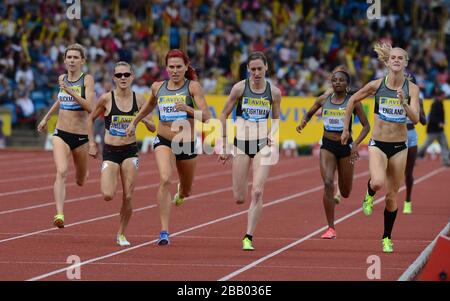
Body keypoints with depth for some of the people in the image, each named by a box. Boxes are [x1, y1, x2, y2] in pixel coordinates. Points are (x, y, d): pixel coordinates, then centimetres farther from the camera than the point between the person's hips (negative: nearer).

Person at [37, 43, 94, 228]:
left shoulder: (87, 79, -8)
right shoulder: (62, 79, 6)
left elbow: (90, 107, -21)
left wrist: (71, 92, -30)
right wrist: (46, 118, 32)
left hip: (81, 136, -2)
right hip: (61, 134, 2)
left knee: (81, 181, 16)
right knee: (62, 173, -23)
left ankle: (84, 172, 54)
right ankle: (59, 214, -32)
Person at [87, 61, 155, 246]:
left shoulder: (139, 99, -1)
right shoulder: (106, 98, -7)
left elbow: (152, 128, 5)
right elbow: (91, 119, 9)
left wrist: (145, 120, -17)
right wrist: (92, 143, 3)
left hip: (130, 152, 1)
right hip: (110, 151, -1)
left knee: (128, 197, -3)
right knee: (108, 195, -15)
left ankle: (121, 234, 15)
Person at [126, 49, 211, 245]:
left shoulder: (193, 87, -9)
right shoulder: (158, 87, 2)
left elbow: (206, 117, -18)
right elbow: (149, 105, 26)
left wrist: (188, 109, -33)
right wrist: (134, 122, 27)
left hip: (187, 144, 0)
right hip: (163, 142, 0)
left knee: (186, 192, 19)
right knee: (165, 179, -28)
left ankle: (181, 191, 61)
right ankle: (164, 232, -29)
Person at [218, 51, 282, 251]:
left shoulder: (274, 92, 1)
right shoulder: (240, 88, -3)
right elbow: (224, 115, 5)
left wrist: (271, 135, -5)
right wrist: (224, 145, 3)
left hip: (262, 145, 0)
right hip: (241, 144, 0)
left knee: (257, 192, -15)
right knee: (239, 199, 0)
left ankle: (248, 238, -9)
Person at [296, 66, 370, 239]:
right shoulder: (323, 99, 2)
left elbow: (366, 126, -3)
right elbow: (309, 114, 17)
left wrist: (356, 144, -17)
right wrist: (303, 122, -6)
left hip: (345, 147, -1)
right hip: (327, 146, 1)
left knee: (345, 193, 8)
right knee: (327, 184, -17)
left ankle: (339, 191, 49)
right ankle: (331, 228, -12)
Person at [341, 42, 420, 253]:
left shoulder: (411, 89, -5)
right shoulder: (376, 85, -5)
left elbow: (415, 119, -14)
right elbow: (353, 100, 10)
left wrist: (403, 102, -30)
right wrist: (346, 128, 12)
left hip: (399, 147, 1)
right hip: (378, 144, -1)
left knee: (392, 196, 8)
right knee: (378, 183, -29)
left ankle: (387, 238, 26)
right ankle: (369, 195, 8)